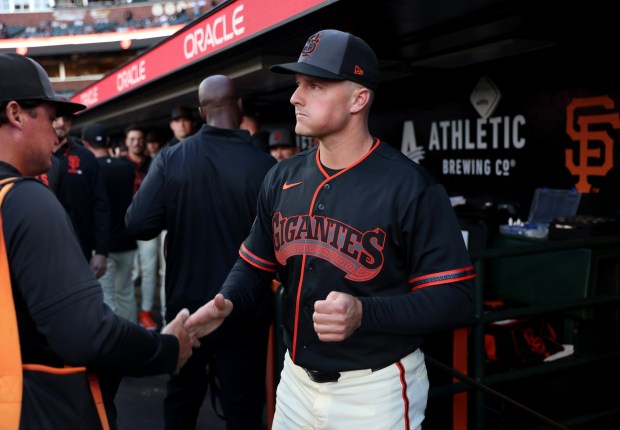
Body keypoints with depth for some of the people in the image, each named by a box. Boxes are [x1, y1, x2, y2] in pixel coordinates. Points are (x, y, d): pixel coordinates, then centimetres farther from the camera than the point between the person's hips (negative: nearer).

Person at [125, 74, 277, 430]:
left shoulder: (170, 159, -10)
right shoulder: (263, 165, -17)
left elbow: (138, 224, -11)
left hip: (186, 305, 3)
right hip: (244, 310, -2)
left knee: (182, 395, 23)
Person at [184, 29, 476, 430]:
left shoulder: (410, 186, -17)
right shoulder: (283, 177, 2)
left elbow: (456, 298, -17)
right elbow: (257, 262, 11)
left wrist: (364, 313, -31)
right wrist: (227, 302, -9)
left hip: (375, 389, -5)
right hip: (296, 378, 6)